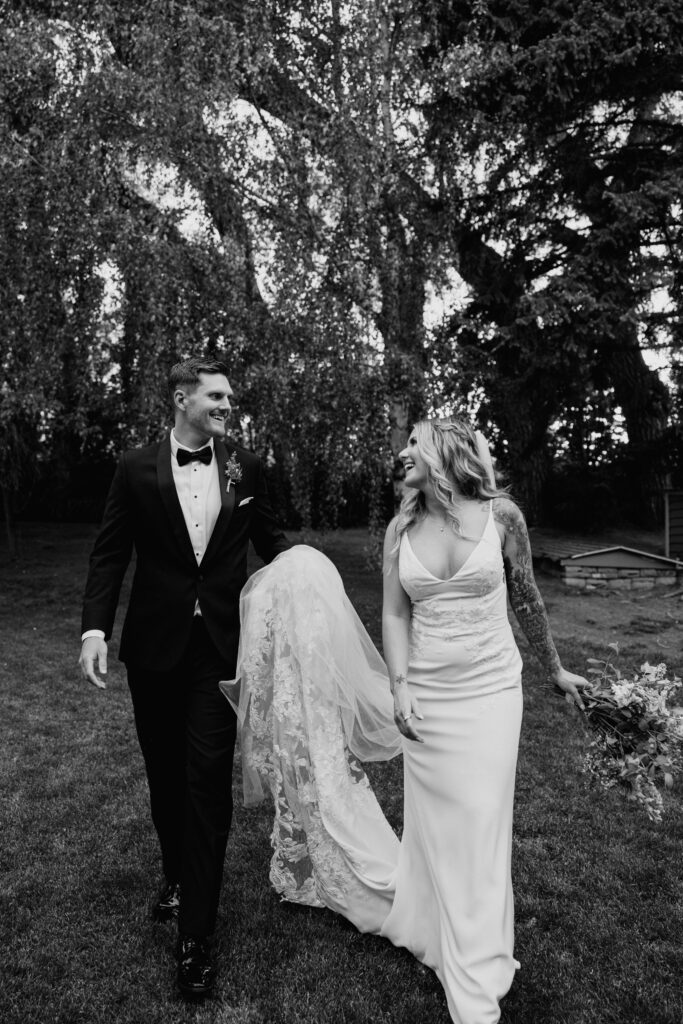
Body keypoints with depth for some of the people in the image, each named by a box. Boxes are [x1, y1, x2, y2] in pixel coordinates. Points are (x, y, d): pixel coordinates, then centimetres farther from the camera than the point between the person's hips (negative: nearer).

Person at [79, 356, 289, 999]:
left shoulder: (244, 467, 2)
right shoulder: (137, 469, -1)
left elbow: (268, 538, 11)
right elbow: (110, 554, 0)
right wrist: (95, 626, -12)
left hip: (220, 644, -1)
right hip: (155, 645, 1)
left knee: (208, 778, -1)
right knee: (165, 774, 17)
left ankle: (195, 932, 12)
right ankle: (177, 876, 44)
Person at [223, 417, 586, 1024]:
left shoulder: (501, 516, -7)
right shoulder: (401, 529, -1)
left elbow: (526, 601, 4)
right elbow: (395, 614, 2)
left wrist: (554, 670, 14)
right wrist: (399, 689, -8)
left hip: (490, 694, -2)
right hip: (425, 698, 2)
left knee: (479, 831, 4)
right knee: (431, 825, 13)